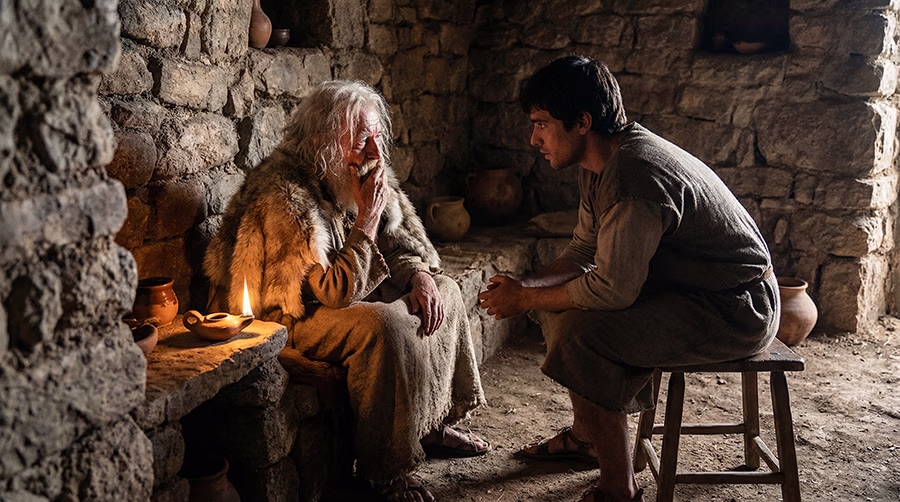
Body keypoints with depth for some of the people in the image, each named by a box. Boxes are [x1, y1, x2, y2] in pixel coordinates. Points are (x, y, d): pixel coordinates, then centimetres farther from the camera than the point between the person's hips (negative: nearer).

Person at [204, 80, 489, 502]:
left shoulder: (365, 176, -1)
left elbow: (400, 237, 12)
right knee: (382, 323, -34)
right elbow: (337, 293, -30)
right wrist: (367, 216, -27)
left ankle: (433, 424, 14)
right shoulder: (285, 197, -28)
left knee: (443, 292, 7)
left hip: (345, 299, 10)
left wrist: (419, 275, -10)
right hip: (287, 319, -9)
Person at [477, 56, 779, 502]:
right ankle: (585, 435, 29)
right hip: (688, 286, 11)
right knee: (561, 302, 15)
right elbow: (582, 254, 12)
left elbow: (611, 289, -28)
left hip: (736, 310, -11)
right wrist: (524, 287, -4)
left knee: (580, 334, -26)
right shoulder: (601, 164, 5)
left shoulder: (633, 174, -28)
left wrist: (526, 300, -15)